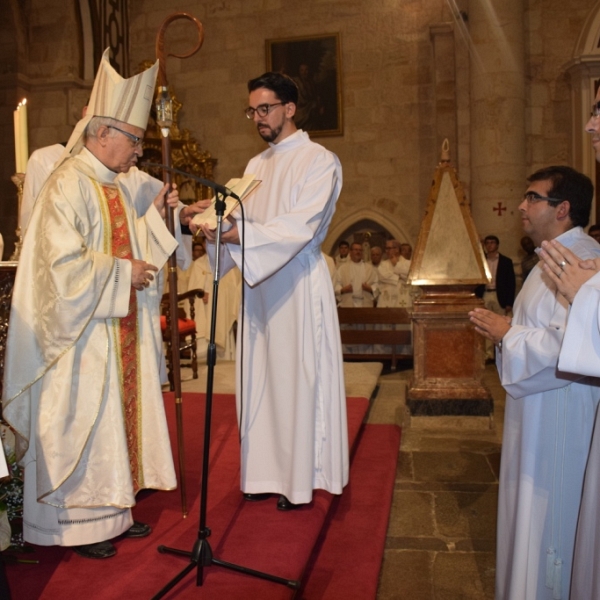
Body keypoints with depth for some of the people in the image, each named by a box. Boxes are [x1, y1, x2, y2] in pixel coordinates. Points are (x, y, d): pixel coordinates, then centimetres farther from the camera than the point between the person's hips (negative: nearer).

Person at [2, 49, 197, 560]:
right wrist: (123, 273, -15)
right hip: (83, 335, -9)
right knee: (82, 421, 2)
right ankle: (78, 524, 18)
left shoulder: (114, 187, 12)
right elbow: (65, 262, -22)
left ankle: (112, 511, 28)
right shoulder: (68, 185, -15)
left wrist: (155, 212, 7)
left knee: (120, 412, 14)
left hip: (119, 328, 9)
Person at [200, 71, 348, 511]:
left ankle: (300, 479, 11)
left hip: (299, 284, -6)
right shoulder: (256, 166, 17)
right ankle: (268, 472, 20)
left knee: (297, 377, -1)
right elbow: (245, 224, 10)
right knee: (262, 377, 8)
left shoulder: (320, 161, -5)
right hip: (260, 285, 7)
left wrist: (238, 233, -27)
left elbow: (299, 227, -18)